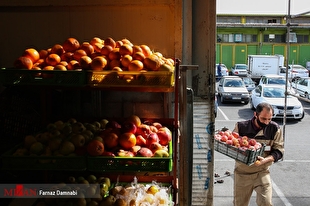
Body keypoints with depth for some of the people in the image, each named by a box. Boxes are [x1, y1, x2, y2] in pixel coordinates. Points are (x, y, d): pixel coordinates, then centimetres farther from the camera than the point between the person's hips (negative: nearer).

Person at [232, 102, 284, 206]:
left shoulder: (275, 129, -7)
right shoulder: (241, 127, -8)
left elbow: (279, 151, -4)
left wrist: (265, 160, -23)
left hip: (262, 172, 0)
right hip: (242, 172, 1)